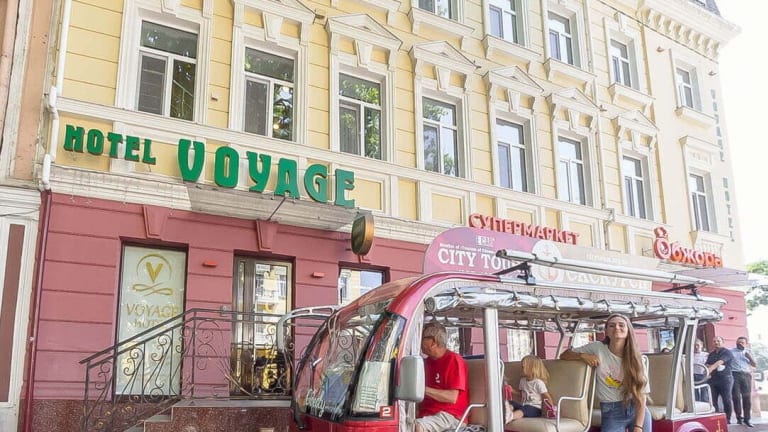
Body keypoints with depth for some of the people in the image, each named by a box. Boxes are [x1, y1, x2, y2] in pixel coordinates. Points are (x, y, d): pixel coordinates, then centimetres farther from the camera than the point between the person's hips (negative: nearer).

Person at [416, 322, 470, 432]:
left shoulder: (454, 360, -7)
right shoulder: (428, 361, 16)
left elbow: (452, 398, -15)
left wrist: (424, 389, -21)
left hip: (449, 415, -7)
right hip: (426, 413, 7)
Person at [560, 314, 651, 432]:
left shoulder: (635, 359, 0)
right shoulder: (597, 348, -3)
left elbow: (641, 398, -3)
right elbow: (564, 355, 4)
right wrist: (583, 356, -15)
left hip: (636, 410, 2)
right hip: (611, 413, -2)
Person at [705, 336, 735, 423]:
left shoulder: (727, 352, -1)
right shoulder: (711, 354, 21)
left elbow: (719, 362, -16)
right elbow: (707, 365, 15)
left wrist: (710, 369, -28)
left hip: (725, 378, -5)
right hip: (712, 379, 6)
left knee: (726, 400, -4)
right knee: (713, 400, 0)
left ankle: (727, 420, 3)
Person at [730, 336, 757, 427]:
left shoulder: (748, 352, 17)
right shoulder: (730, 351, 8)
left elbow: (755, 365, 13)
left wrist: (750, 357, -4)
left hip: (746, 375, 3)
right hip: (734, 375, -2)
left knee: (747, 397, -1)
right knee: (736, 397, -6)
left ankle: (746, 419, 4)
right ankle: (739, 417, 2)